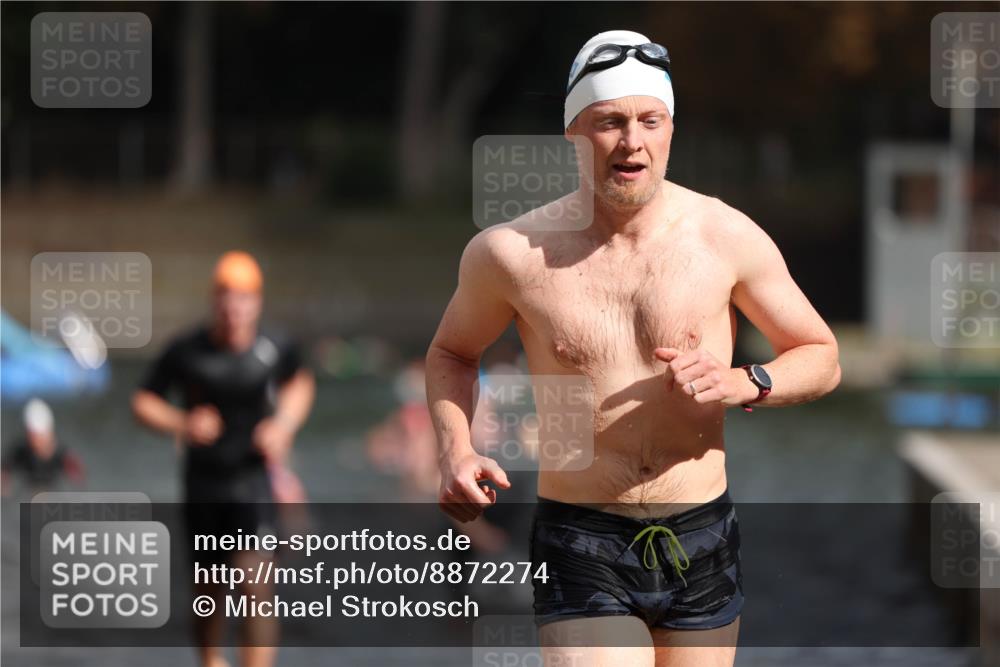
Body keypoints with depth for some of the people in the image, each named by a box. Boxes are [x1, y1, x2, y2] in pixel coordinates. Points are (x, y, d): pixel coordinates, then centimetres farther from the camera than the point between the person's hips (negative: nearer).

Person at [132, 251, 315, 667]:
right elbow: (143, 402, -1)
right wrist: (182, 423, -19)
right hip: (203, 482, 1)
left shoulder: (275, 350, -7)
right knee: (210, 590, 14)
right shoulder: (186, 351, -9)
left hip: (252, 481, -1)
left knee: (256, 586, -17)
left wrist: (283, 424, -1)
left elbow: (300, 383, 16)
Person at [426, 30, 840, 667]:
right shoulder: (512, 253, -4)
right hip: (582, 548, -2)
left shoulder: (725, 237, -3)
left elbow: (822, 359, 8)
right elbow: (451, 352, 15)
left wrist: (741, 384, -13)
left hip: (703, 541, 2)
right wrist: (456, 453, -4)